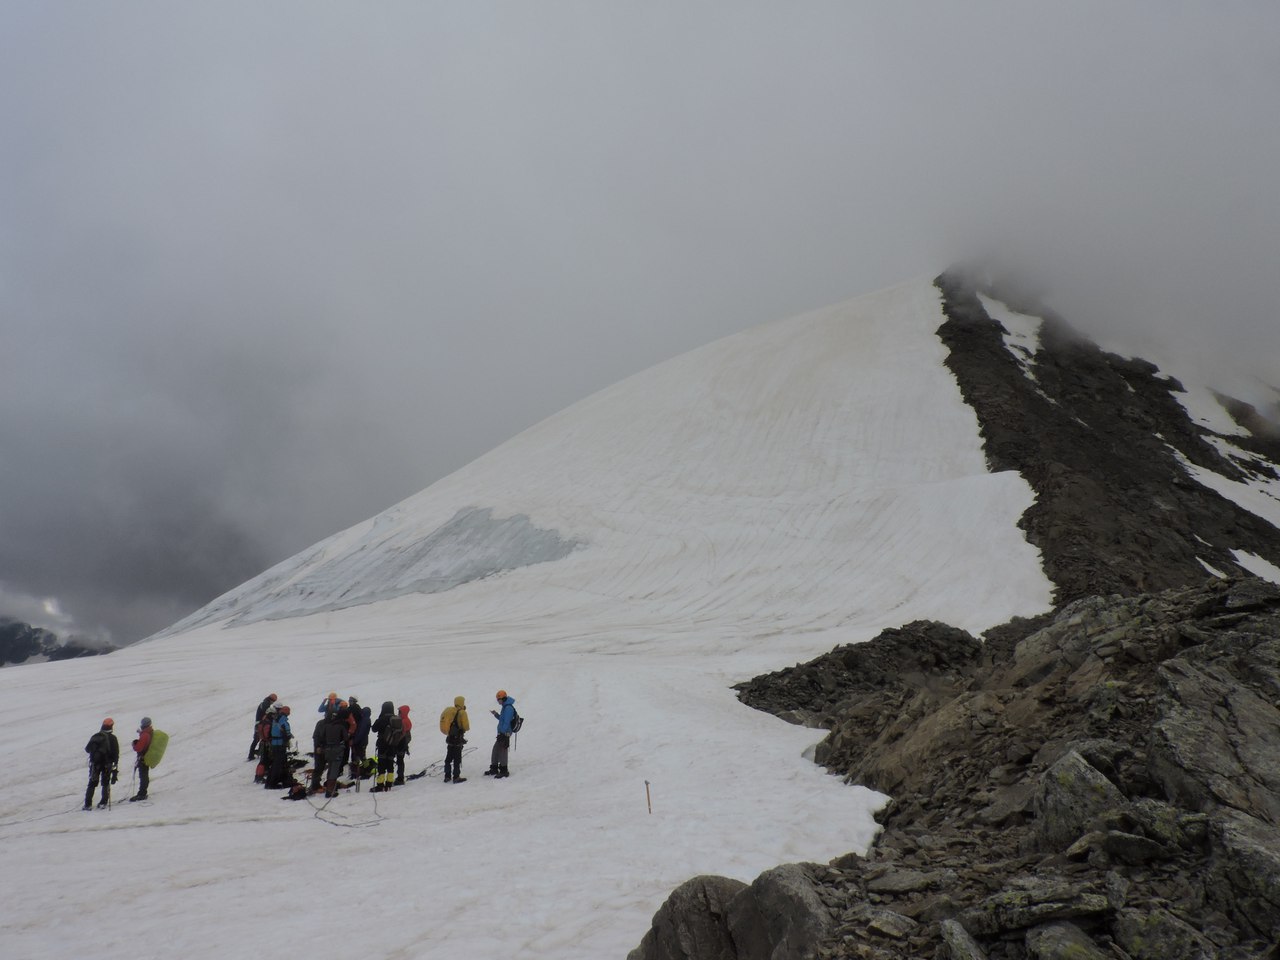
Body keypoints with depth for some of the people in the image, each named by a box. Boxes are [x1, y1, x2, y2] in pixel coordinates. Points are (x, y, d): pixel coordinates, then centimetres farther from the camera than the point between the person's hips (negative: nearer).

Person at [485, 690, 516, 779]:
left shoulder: (508, 708, -18)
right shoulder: (505, 707, 15)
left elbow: (506, 722, -22)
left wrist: (503, 733, -22)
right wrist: (496, 714, 11)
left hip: (505, 733, -11)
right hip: (502, 733, 11)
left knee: (502, 752, -5)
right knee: (495, 750, 16)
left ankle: (504, 771, 2)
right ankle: (494, 769, 25)